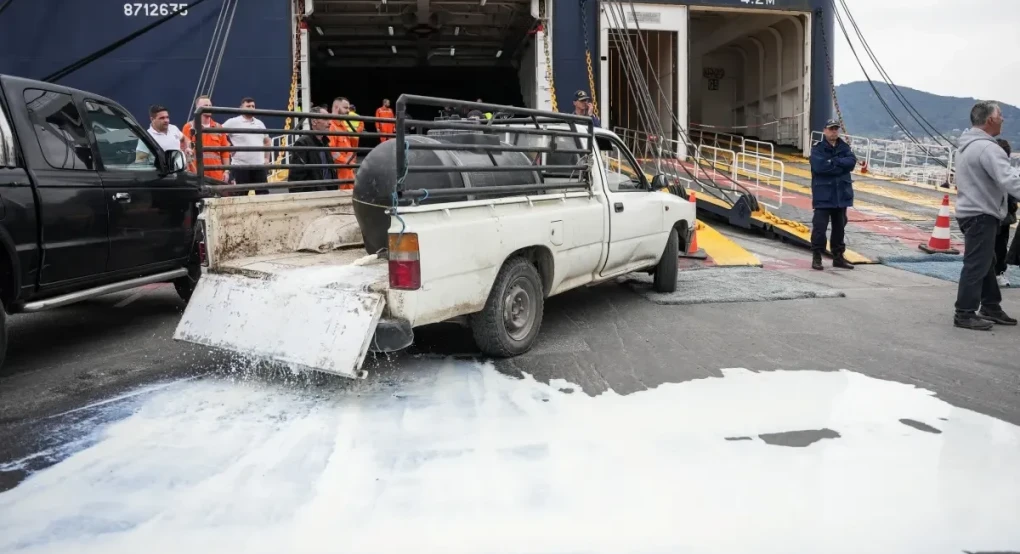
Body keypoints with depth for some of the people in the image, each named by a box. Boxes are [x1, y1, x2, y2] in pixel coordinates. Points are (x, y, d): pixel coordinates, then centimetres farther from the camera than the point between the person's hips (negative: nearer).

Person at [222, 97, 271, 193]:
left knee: (263, 193, 4)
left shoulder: (260, 123, 13)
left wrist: (267, 158, 13)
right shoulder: (233, 122, -4)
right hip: (241, 165, -5)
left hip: (259, 165, 5)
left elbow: (266, 141, 23)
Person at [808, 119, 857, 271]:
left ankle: (838, 256, 22)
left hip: (842, 194, 5)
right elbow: (820, 166, -20)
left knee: (840, 227, 12)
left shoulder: (844, 147, 9)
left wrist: (834, 161, -16)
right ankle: (816, 257, 3)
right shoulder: (817, 148, -5)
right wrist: (841, 167, -12)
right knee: (820, 226, -5)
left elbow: (851, 162, -7)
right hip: (823, 194, -5)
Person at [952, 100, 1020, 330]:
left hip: (971, 210, 11)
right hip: (981, 214, -11)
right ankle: (965, 314, -1)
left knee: (986, 262, 18)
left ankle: (990, 307, 28)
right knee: (977, 264, -6)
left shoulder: (966, 145, 13)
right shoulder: (987, 148, -20)